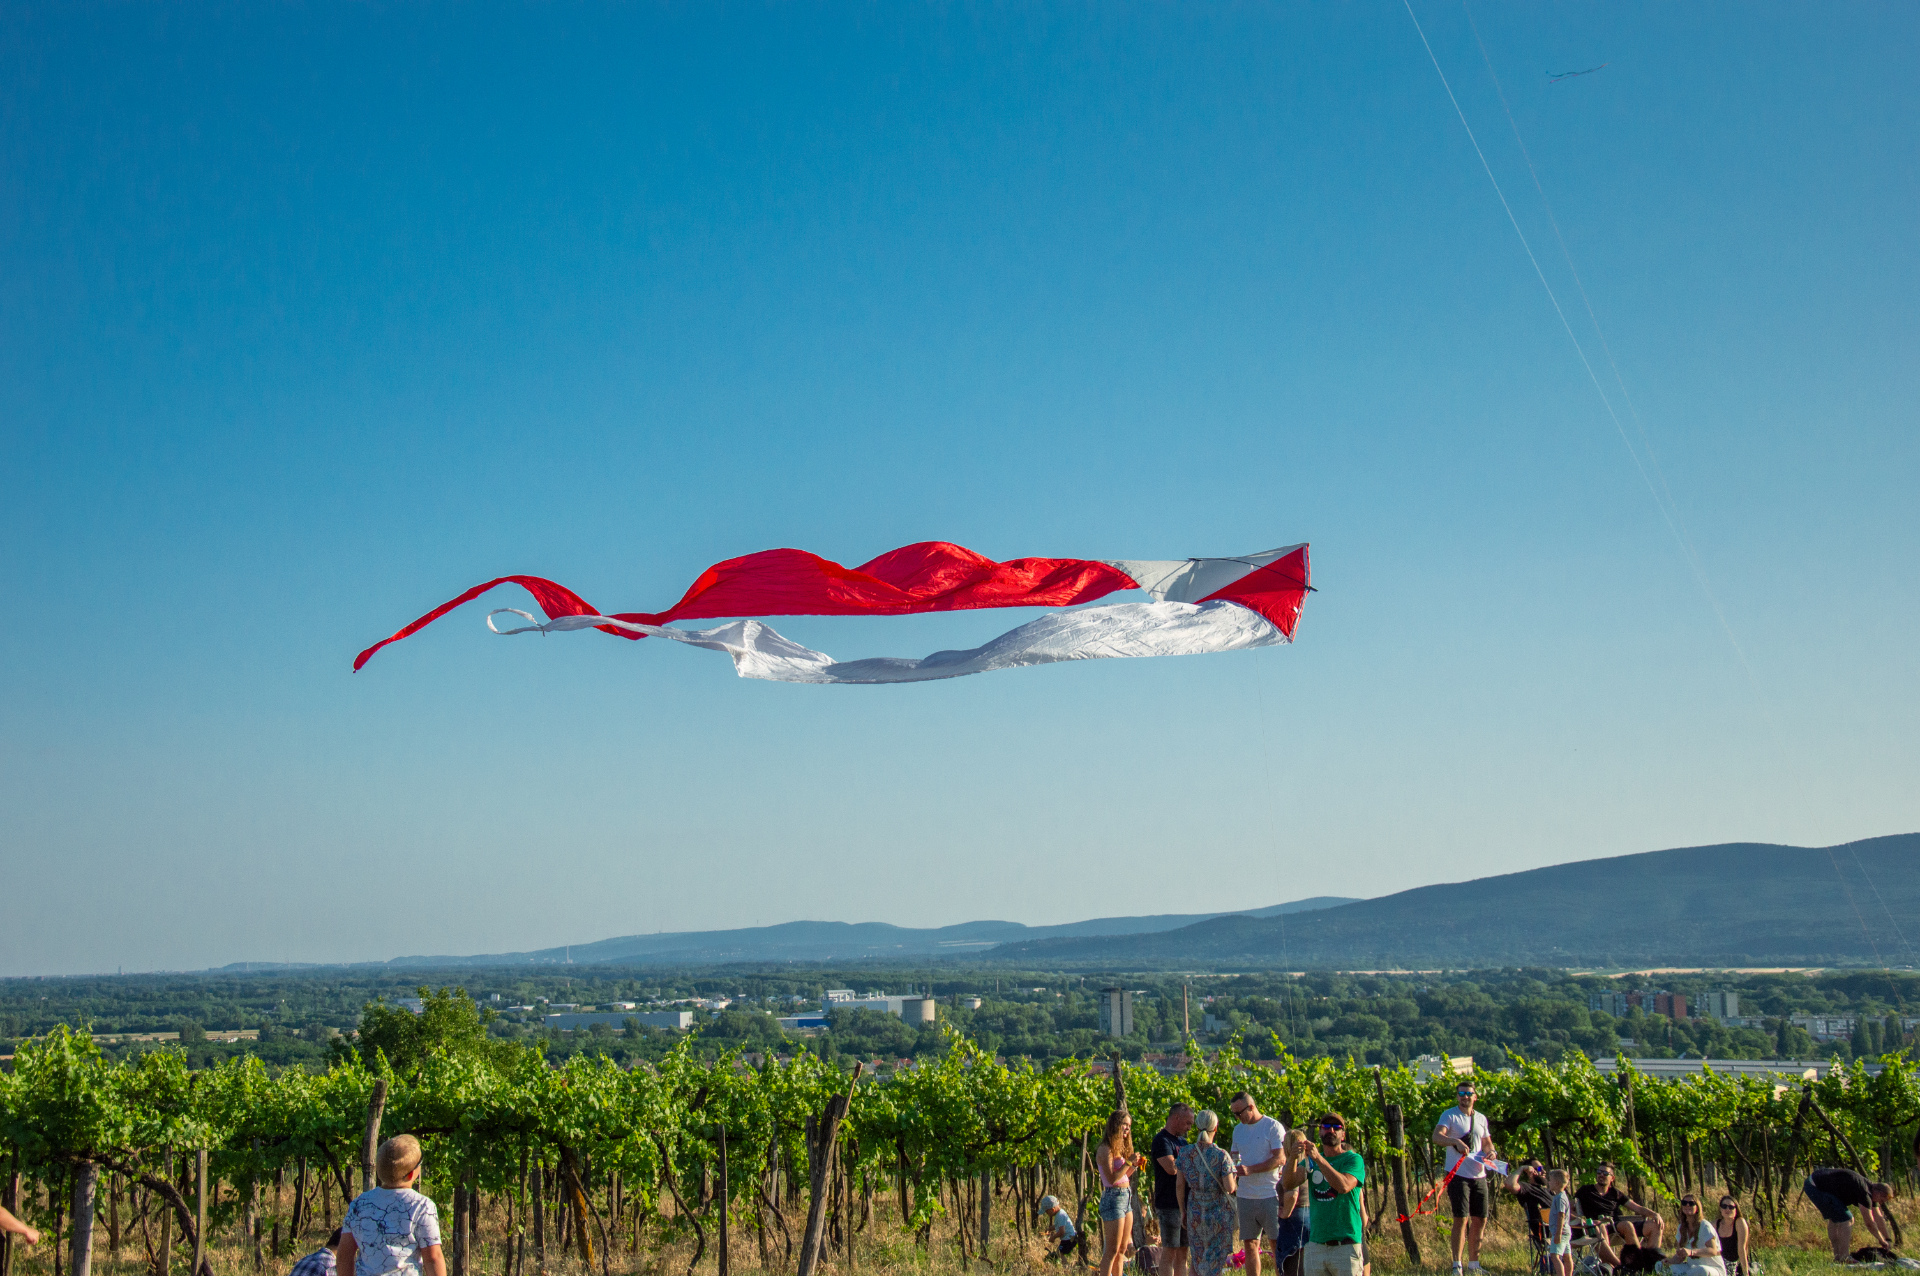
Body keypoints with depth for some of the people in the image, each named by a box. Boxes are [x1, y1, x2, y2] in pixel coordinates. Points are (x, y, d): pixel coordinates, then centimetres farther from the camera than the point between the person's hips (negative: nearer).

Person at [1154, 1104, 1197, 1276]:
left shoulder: (1182, 1141, 19)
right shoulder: (1162, 1140, -11)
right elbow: (1171, 1168, -24)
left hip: (1185, 1204, 9)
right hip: (1169, 1205, -9)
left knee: (1182, 1252, 10)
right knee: (1170, 1252, -7)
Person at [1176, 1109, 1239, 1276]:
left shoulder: (1185, 1153, -4)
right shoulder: (1221, 1155, -15)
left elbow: (1180, 1185, 0)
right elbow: (1229, 1188, -18)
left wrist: (1182, 1211, 10)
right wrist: (1236, 1180, 4)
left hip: (1195, 1212, 3)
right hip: (1219, 1212, -3)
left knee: (1197, 1261, 16)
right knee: (1215, 1261, 5)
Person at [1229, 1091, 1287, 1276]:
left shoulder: (1273, 1127, -5)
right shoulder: (1238, 1130, 15)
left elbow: (1280, 1158, -12)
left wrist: (1250, 1169, -19)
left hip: (1270, 1194, -6)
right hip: (1246, 1196, 6)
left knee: (1276, 1243, -3)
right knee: (1250, 1243, 5)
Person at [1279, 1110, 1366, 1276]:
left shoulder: (1353, 1159, 0)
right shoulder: (1310, 1160, 13)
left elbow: (1344, 1186, -19)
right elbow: (1288, 1183, -3)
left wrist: (1318, 1158, -27)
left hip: (1345, 1245, -4)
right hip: (1316, 1243, 4)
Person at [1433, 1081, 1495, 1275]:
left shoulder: (1481, 1118, 14)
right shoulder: (1450, 1115, -4)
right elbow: (1437, 1136, -18)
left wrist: (1490, 1151, -1)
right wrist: (1456, 1141, -36)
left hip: (1479, 1175, 6)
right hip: (1458, 1174, -6)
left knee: (1480, 1219, 8)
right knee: (1461, 1219, -10)